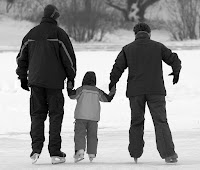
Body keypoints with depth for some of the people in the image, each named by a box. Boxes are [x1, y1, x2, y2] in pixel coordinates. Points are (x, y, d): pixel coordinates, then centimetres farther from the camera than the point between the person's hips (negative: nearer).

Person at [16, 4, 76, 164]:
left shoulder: (32, 34, 9)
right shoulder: (59, 33, -6)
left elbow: (22, 57, 14)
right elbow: (69, 57, -5)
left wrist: (23, 77, 22)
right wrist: (71, 77, 7)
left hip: (35, 81, 4)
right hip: (54, 81, -4)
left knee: (37, 115, 9)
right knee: (55, 115, 3)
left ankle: (36, 149, -4)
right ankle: (55, 153, 1)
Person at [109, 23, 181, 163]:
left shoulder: (127, 49, 6)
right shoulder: (158, 46, 5)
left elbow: (117, 68, 2)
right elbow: (175, 60, 8)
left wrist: (112, 83, 16)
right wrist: (176, 73, 27)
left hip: (135, 92, 1)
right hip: (156, 91, -1)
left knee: (136, 122, 15)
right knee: (160, 121, -4)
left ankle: (135, 154, 17)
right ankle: (168, 153, -17)